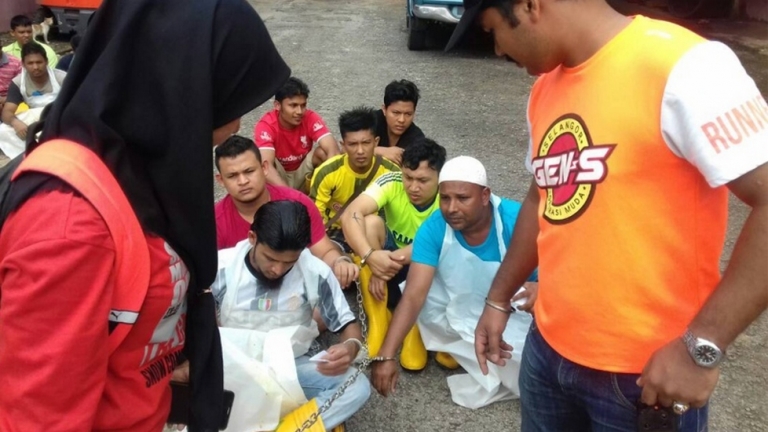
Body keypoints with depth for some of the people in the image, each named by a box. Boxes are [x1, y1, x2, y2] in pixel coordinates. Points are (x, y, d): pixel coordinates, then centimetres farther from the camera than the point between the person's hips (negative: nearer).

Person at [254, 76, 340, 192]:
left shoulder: (311, 118, -21)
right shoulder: (266, 125, -27)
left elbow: (333, 150, -34)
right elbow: (266, 166, -42)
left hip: (303, 173, 3)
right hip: (279, 176, -2)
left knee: (323, 152, -26)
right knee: (261, 161, -33)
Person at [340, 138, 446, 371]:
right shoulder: (392, 183, -22)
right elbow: (350, 215, -35)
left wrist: (394, 260, -43)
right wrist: (370, 255, -52)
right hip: (391, 255, 2)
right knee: (370, 222, -29)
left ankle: (418, 326, -14)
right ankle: (378, 322, -24)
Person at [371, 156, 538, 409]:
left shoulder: (517, 221, -27)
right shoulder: (433, 229, -21)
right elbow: (413, 295, -26)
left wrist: (540, 288, -47)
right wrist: (386, 356, -35)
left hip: (512, 320, -3)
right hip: (459, 318, 3)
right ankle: (455, 346, 4)